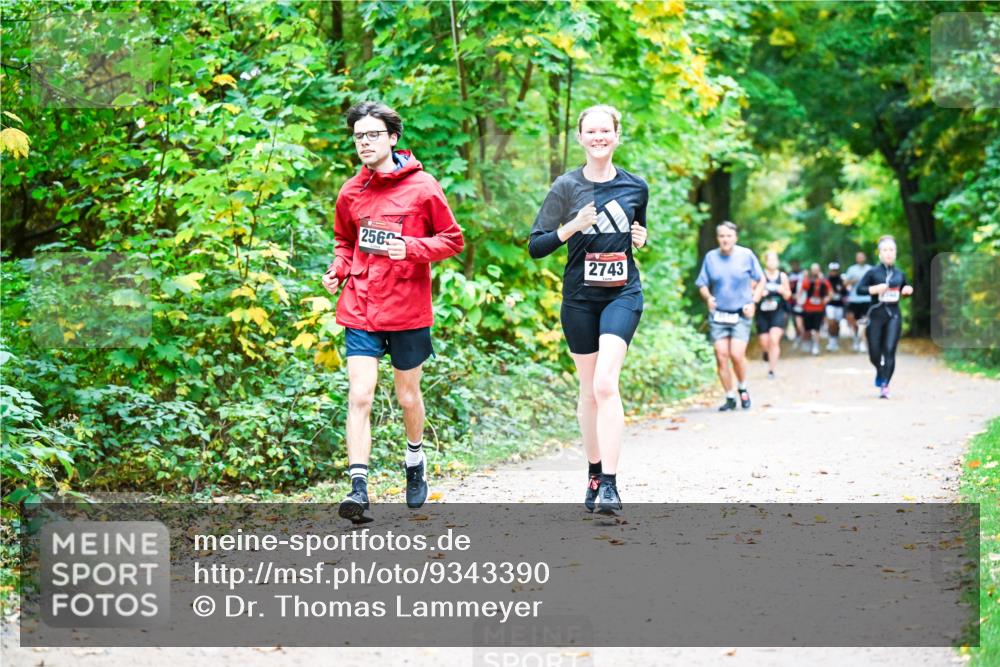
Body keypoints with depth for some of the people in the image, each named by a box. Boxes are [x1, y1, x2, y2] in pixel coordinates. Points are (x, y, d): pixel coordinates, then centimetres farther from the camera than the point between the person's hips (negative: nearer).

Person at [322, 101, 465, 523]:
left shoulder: (422, 187, -5)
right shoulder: (351, 192, 7)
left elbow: (452, 239, -2)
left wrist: (411, 248, -18)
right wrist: (337, 271, 3)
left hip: (407, 310, -2)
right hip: (360, 309, 2)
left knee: (408, 395, 13)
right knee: (359, 397, -9)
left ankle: (415, 461, 41)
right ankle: (359, 489, -12)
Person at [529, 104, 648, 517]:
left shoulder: (636, 187, 6)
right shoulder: (567, 187, 0)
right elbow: (535, 246, -3)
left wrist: (641, 240, 1)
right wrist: (573, 227, -18)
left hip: (622, 295, -1)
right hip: (579, 297, 1)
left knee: (605, 383, -18)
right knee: (589, 390, 8)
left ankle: (609, 484, -21)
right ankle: (594, 473, 27)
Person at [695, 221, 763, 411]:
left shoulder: (746, 255, -1)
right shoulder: (710, 257, 3)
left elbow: (761, 281, 9)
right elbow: (702, 284, 11)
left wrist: (753, 302, -3)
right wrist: (708, 297, -10)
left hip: (741, 314, -2)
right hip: (718, 315, 2)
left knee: (737, 354, -16)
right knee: (721, 356, -5)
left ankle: (743, 388, 11)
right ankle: (730, 398, 8)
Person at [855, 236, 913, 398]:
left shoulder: (900, 274, 9)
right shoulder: (873, 272, -1)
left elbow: (904, 290, 23)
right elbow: (859, 289, -5)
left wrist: (907, 290, 1)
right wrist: (874, 289, -19)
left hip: (893, 316, 1)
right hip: (876, 314, -1)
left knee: (889, 350, -12)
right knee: (874, 353, 4)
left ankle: (884, 386, -12)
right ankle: (880, 370, 39)